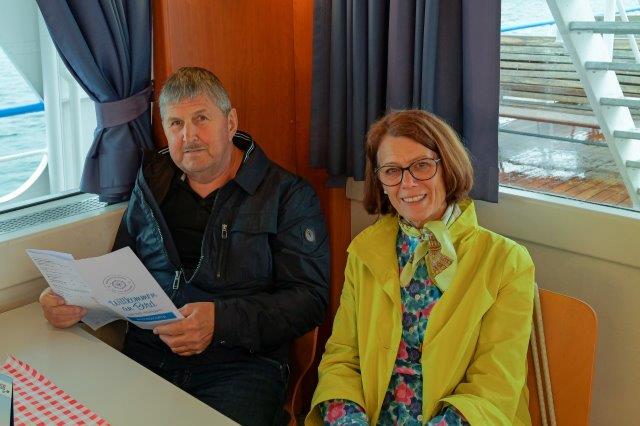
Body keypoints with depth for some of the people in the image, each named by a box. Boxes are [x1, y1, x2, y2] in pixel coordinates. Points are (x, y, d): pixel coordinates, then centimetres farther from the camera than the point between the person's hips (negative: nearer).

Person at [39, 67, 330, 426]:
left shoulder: (288, 196, 1)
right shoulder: (151, 188, 16)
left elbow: (309, 298, -6)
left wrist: (221, 321, -20)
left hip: (241, 364, -3)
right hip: (146, 354, 4)